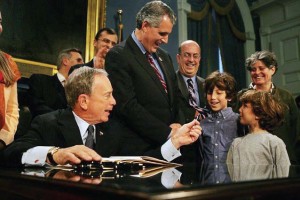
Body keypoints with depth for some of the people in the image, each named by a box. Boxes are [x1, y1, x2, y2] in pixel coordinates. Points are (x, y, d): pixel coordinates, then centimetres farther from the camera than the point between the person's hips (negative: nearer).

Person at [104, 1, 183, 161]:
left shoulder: (164, 56, 12)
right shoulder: (118, 56, -11)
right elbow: (127, 106, -18)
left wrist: (177, 125, -1)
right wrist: (167, 132, -14)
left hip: (169, 145, 7)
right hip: (140, 149, -6)